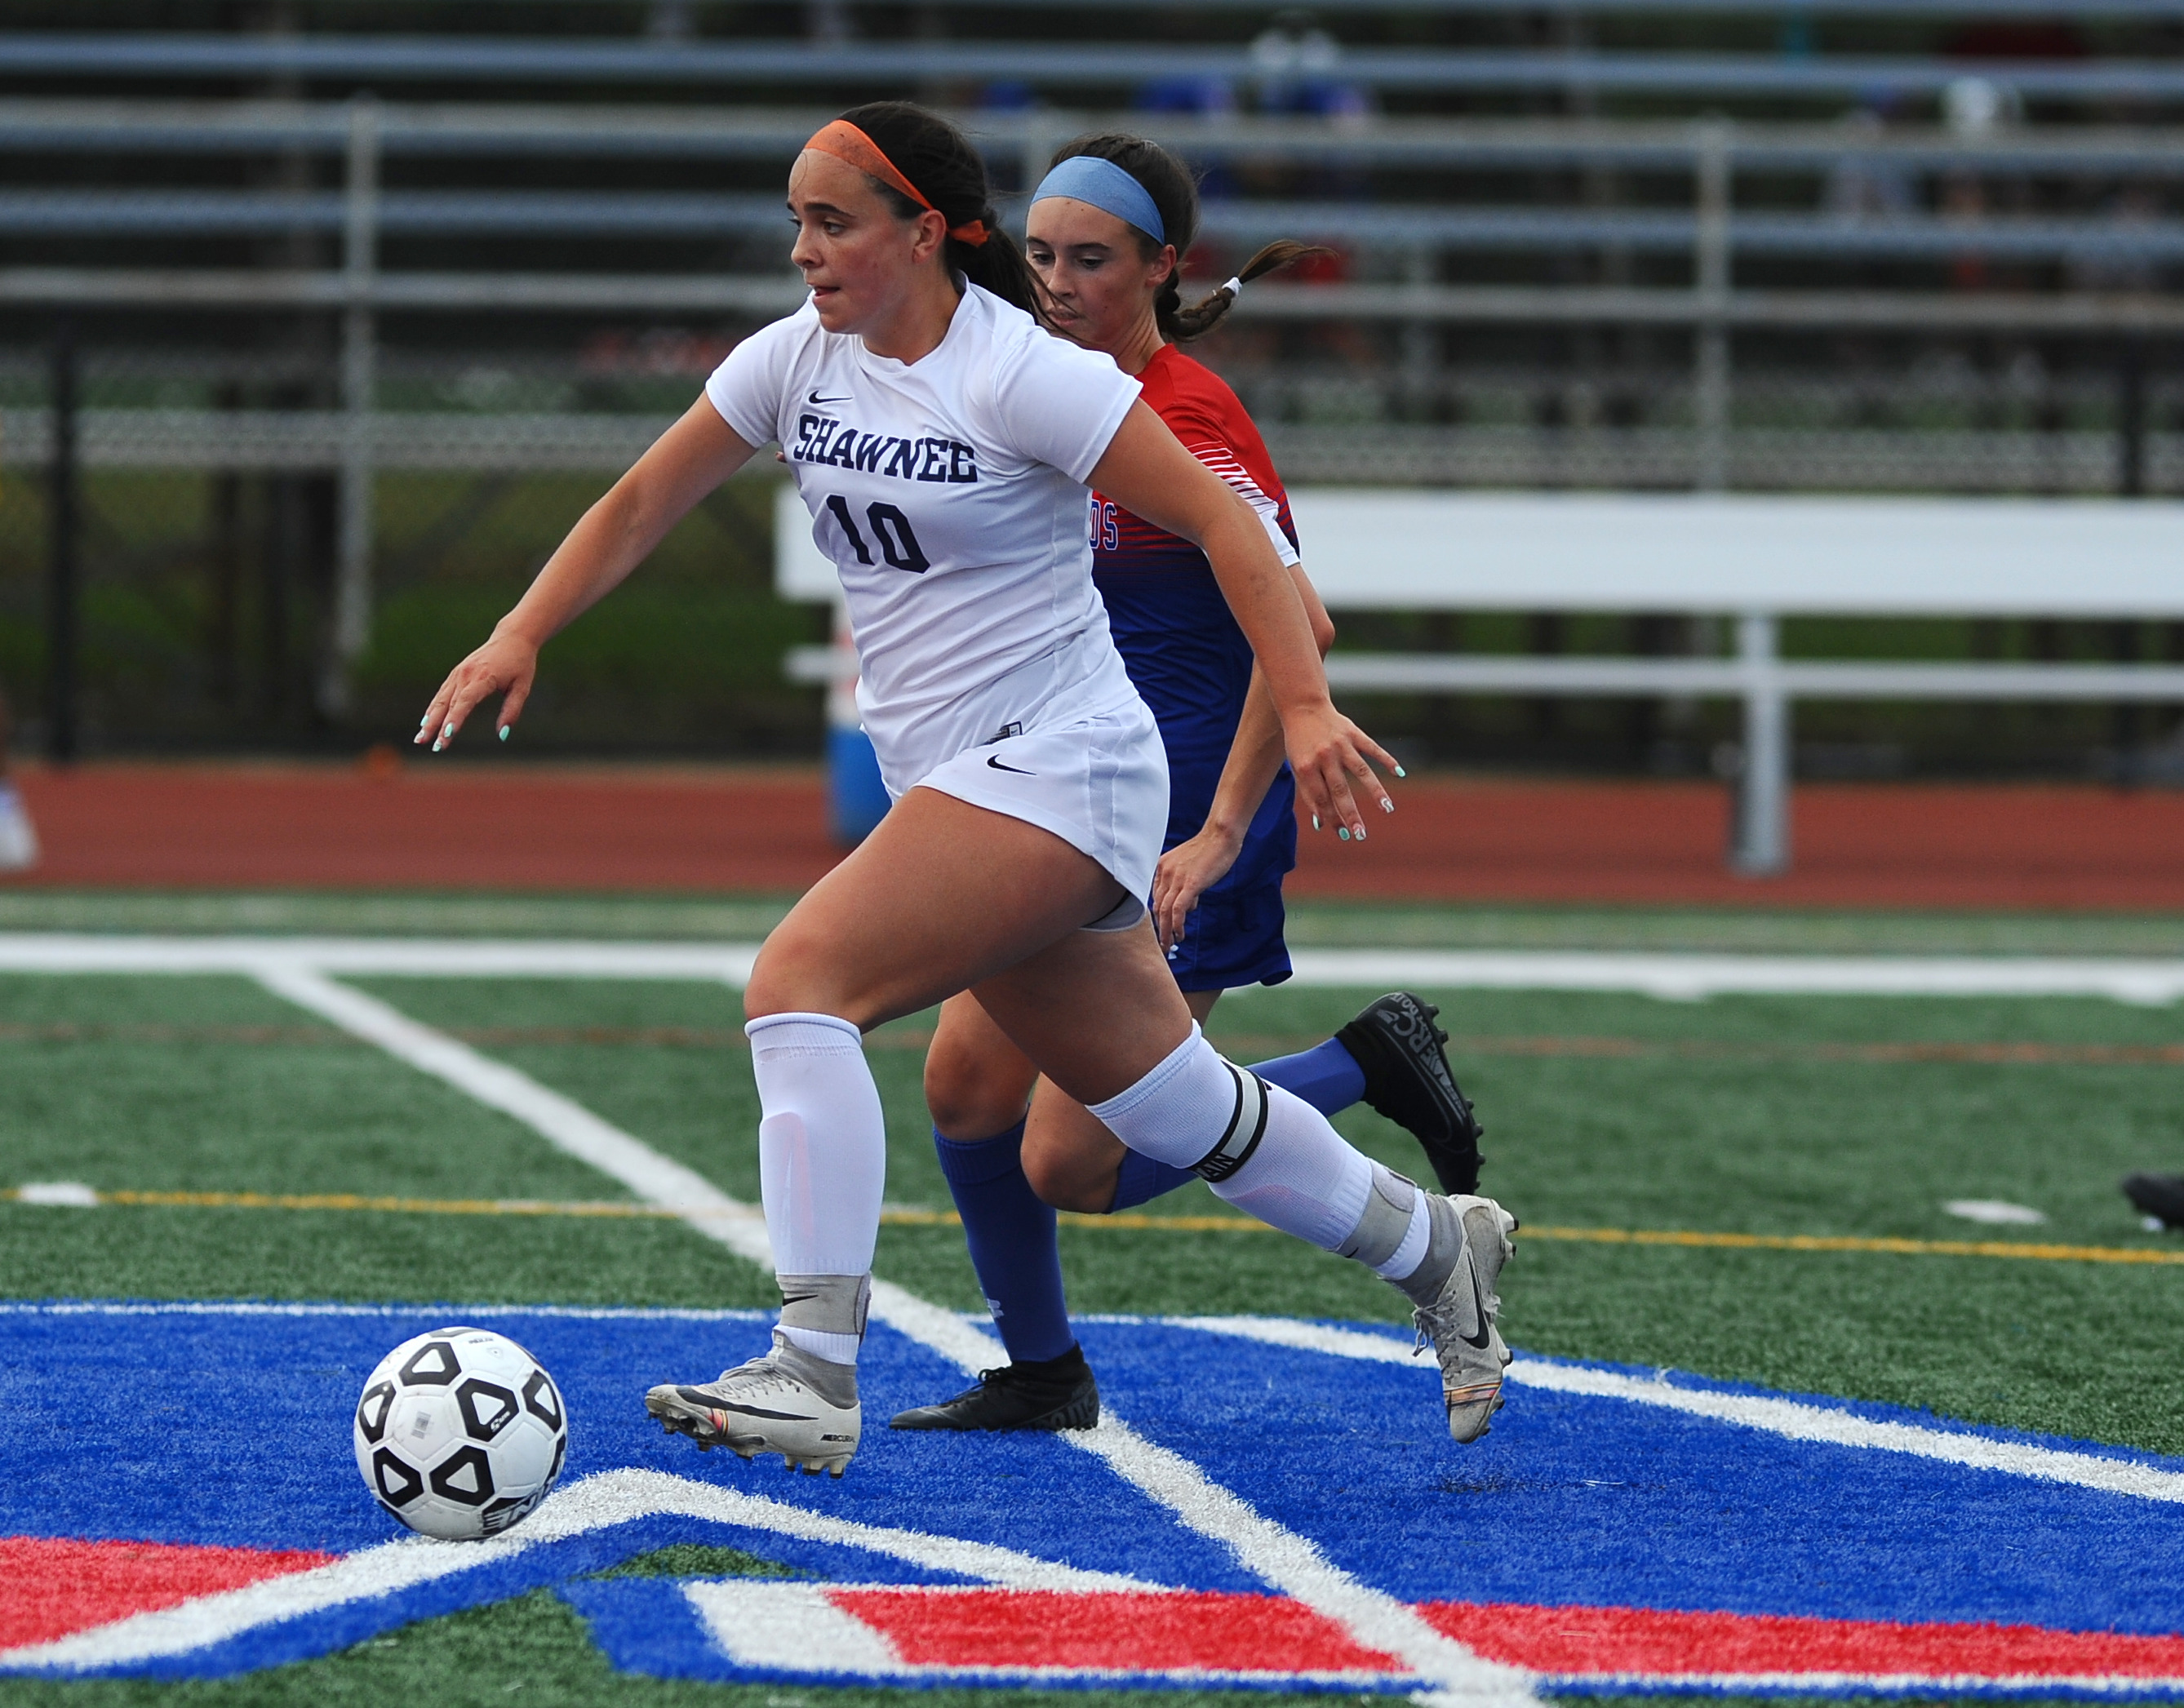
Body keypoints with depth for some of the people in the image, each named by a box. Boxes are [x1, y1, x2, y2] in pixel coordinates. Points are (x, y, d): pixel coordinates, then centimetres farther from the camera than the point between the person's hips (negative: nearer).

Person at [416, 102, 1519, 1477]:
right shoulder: (798, 359, 5)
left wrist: (1307, 708, -22)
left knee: (799, 986, -22)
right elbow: (642, 506, 12)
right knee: (1174, 1105, 14)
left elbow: (1221, 521, -14)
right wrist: (522, 635, -2)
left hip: (1055, 765, -8)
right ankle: (1436, 1247, 35)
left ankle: (815, 1379, -25)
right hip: (952, 782, 8)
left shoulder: (1023, 374, -15)